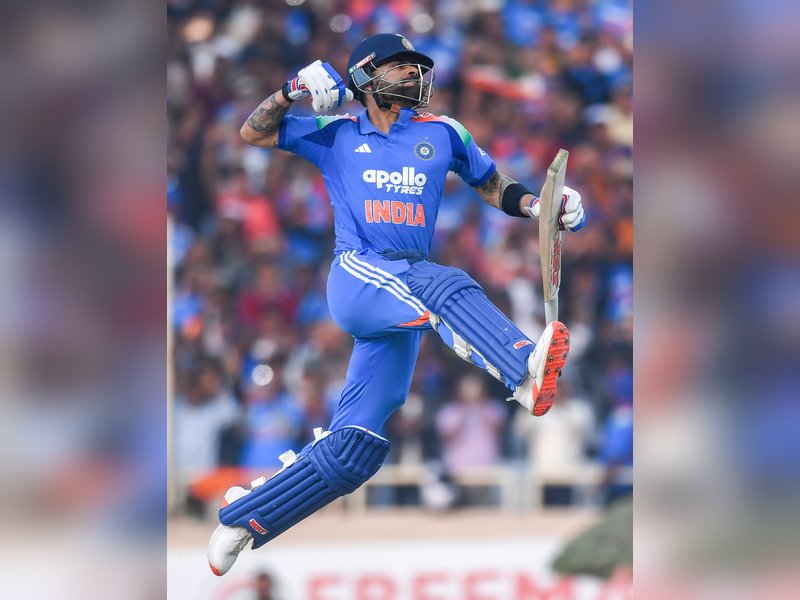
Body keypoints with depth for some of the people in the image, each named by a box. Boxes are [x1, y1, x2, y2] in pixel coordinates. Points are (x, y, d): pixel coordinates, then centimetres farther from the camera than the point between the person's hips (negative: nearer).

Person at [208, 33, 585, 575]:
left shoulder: (442, 134, 18)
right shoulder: (337, 135, 14)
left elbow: (495, 188, 24)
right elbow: (253, 134, 15)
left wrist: (543, 206, 4)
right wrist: (293, 92, -3)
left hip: (402, 306, 3)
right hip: (356, 275, -3)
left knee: (353, 453, -5)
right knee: (445, 285, -36)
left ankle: (246, 514, 7)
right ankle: (524, 373, -59)